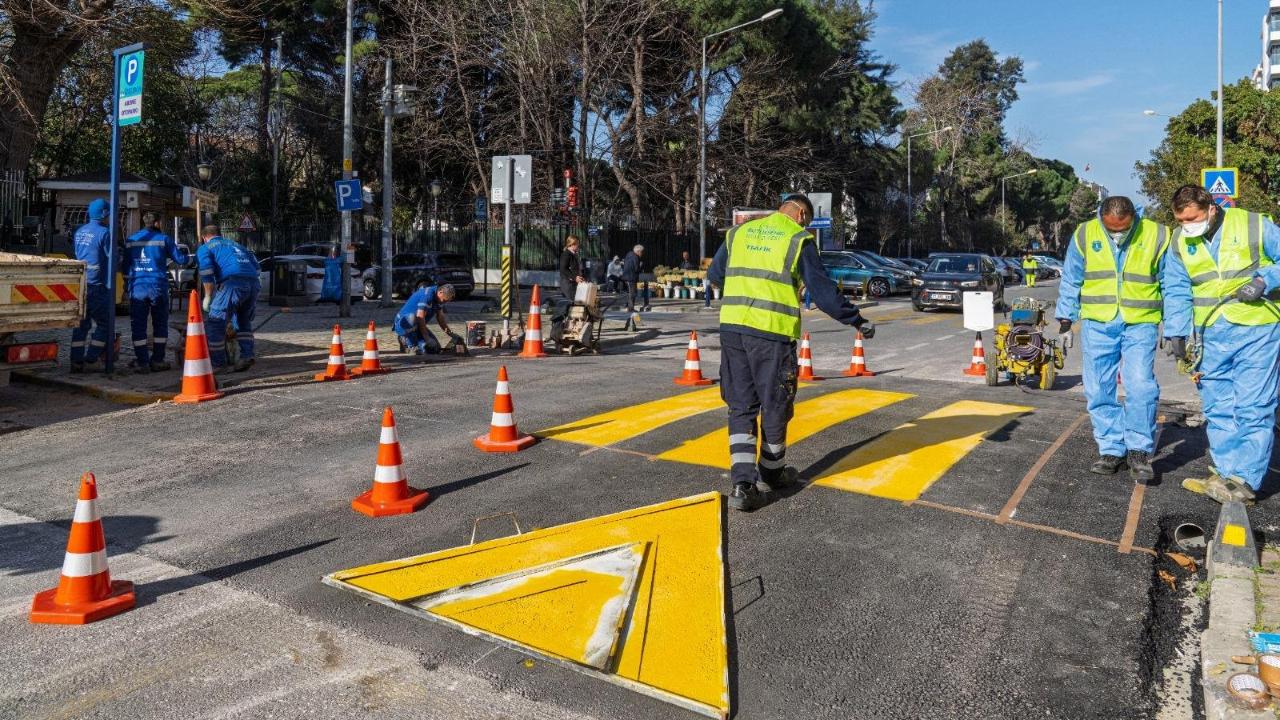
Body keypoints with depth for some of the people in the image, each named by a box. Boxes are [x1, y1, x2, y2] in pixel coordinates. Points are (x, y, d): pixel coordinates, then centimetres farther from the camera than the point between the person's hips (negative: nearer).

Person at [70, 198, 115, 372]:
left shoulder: (79, 232, 12)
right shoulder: (104, 233, -11)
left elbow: (77, 254, 22)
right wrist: (119, 255, 11)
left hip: (80, 284, 7)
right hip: (97, 284, -7)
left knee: (81, 323, 9)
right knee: (103, 322, 4)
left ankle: (77, 361, 9)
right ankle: (92, 357, 0)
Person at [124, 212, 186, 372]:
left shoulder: (130, 240, 10)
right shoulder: (163, 239, -2)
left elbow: (125, 264, 16)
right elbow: (180, 259, 0)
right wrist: (186, 256, 22)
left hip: (137, 288, 2)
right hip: (158, 287, -2)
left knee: (138, 325, 5)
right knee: (160, 324, 9)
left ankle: (142, 362, 2)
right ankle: (157, 360, 10)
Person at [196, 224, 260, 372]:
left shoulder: (204, 249, 17)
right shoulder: (235, 244, 35)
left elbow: (206, 272, 0)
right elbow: (255, 264, 29)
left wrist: (208, 296, 6)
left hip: (232, 284, -6)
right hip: (253, 283, 6)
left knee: (215, 322, 2)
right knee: (244, 321, 23)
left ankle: (218, 363, 0)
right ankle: (247, 356, 10)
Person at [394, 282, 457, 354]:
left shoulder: (438, 298, 4)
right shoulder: (427, 294, -23)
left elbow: (440, 318, 14)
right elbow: (420, 317, -28)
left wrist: (451, 334, 7)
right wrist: (427, 338, -26)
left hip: (417, 327, 8)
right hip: (403, 323, -8)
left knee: (435, 349, -6)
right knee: (412, 317, -43)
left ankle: (405, 341, 14)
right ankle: (411, 344, -17)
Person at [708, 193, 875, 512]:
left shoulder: (738, 232, 15)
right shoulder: (799, 239, 0)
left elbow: (714, 274, 22)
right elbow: (822, 291, -4)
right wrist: (857, 321, 5)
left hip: (731, 326, 5)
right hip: (772, 331, -4)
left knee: (741, 407, 10)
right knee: (774, 406, 13)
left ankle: (742, 483, -1)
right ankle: (771, 474, 30)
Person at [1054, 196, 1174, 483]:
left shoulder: (1157, 236, -4)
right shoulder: (1085, 235, -2)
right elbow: (1070, 281, 9)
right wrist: (1066, 320, 8)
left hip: (1140, 325, -2)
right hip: (1097, 325, 2)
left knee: (1141, 387, -12)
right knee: (1099, 392, 3)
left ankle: (1139, 451, 4)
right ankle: (1112, 449, 16)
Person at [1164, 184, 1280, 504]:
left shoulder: (1253, 226, -4)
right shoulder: (1180, 241, 7)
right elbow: (1177, 292, 10)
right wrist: (1176, 333, 3)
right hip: (1211, 336, 4)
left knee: (1252, 408, -5)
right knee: (1218, 409, 6)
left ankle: (1244, 481, -2)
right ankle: (1226, 474, 14)